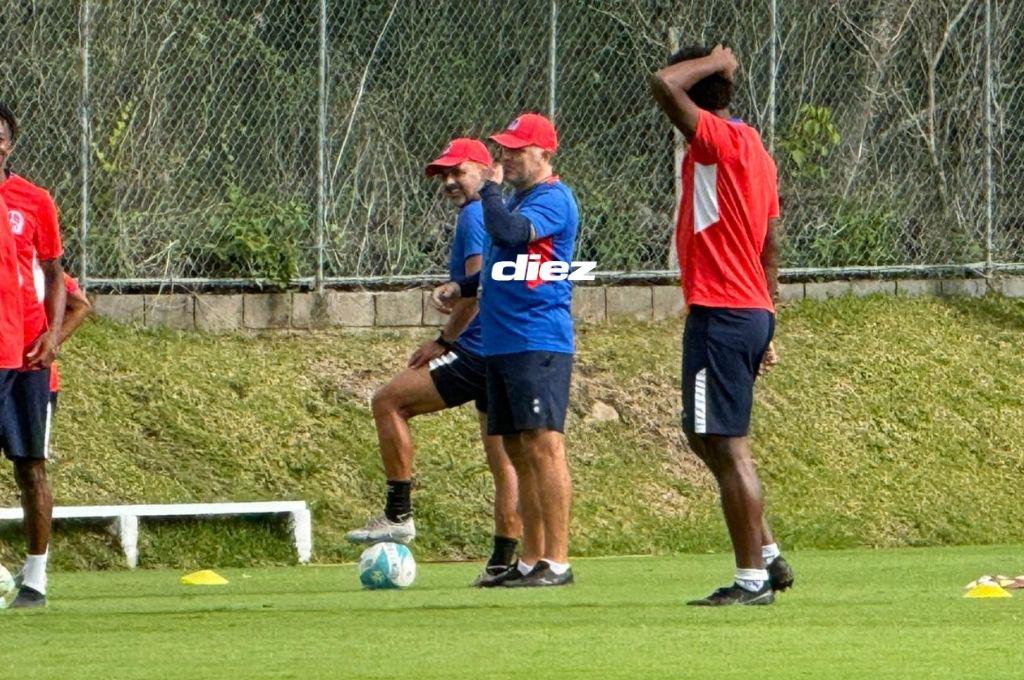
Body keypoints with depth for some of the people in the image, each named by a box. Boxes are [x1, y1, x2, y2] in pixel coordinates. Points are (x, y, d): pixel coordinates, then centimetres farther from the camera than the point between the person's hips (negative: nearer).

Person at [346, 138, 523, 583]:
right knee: (502, 457, 9)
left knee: (389, 401, -3)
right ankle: (505, 559, 7)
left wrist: (443, 341, -12)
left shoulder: (476, 216, -9)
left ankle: (398, 515, -5)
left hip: (480, 354, -10)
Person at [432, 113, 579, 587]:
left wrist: (489, 188, -11)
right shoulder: (518, 199, 20)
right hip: (503, 346, 10)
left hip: (539, 346, -10)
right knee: (518, 451, 11)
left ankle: (556, 561, -16)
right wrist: (462, 288, 20)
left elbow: (508, 232, -27)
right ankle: (530, 561, 16)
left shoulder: (553, 199, -10)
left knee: (543, 444, -13)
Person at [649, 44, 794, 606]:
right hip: (753, 312, 10)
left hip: (720, 316, -10)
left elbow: (663, 84, -27)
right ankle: (768, 556, 21)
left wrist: (714, 63, -9)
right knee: (709, 438, 19)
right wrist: (764, 330, 24)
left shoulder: (719, 141, -12)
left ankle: (752, 579, -4)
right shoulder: (752, 150, 16)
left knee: (726, 445, -6)